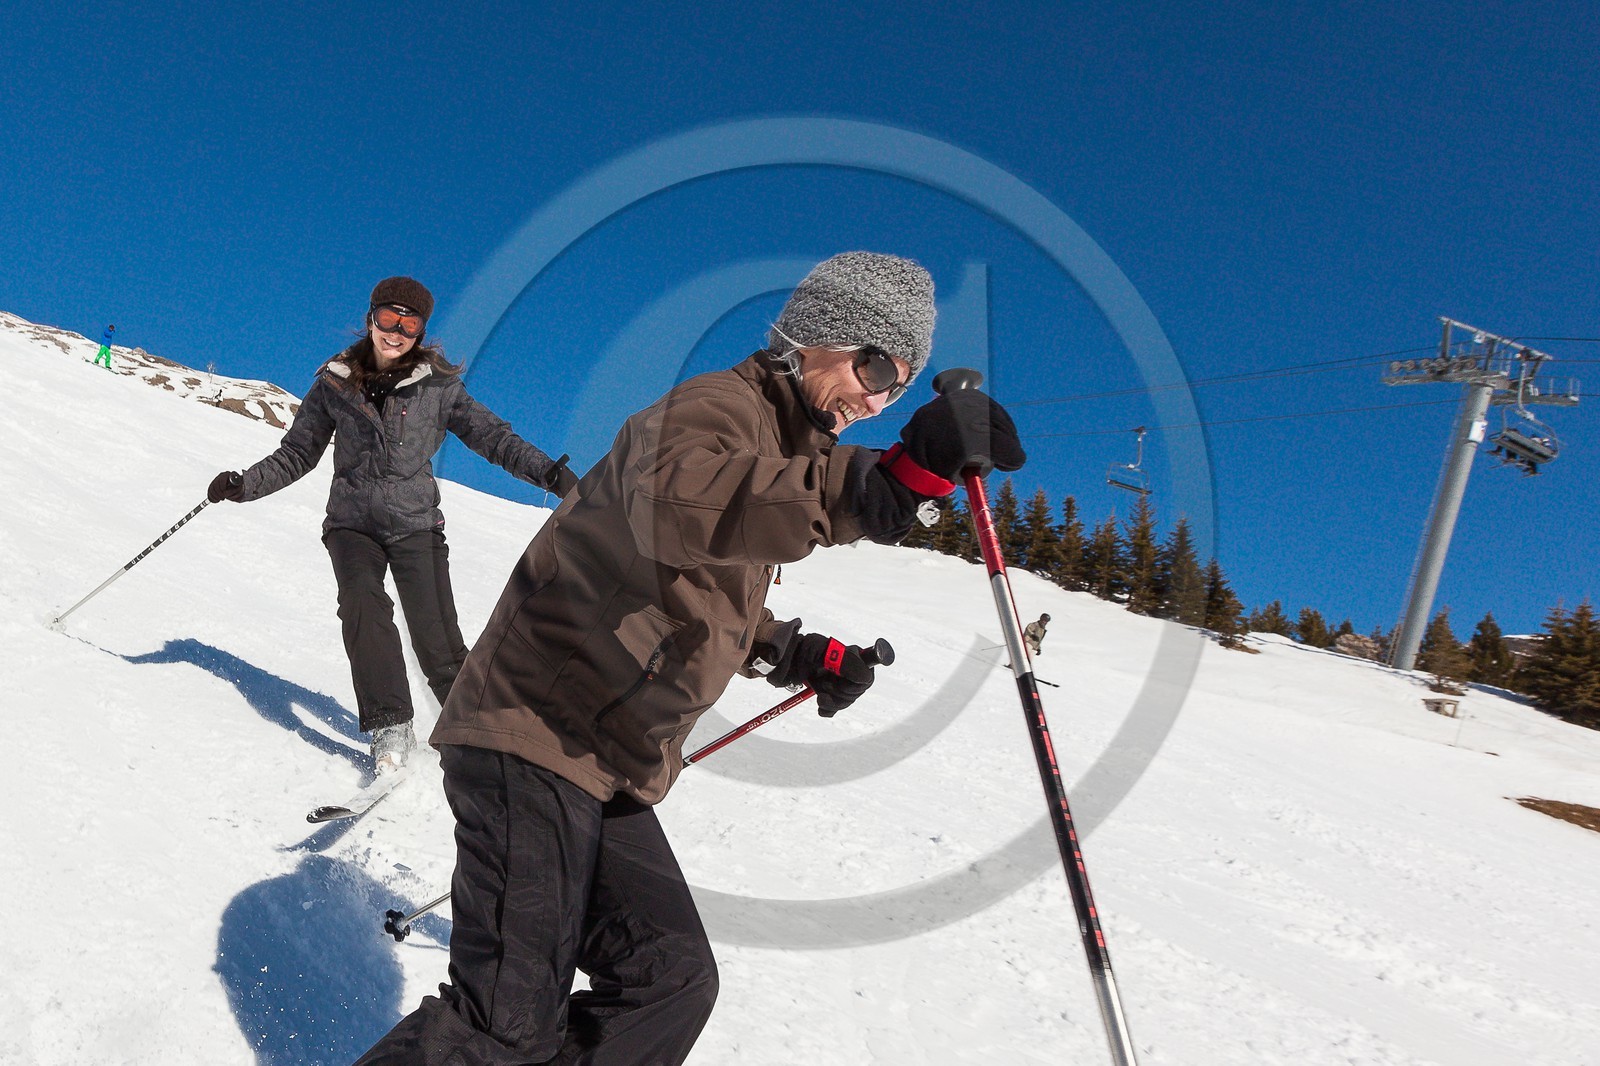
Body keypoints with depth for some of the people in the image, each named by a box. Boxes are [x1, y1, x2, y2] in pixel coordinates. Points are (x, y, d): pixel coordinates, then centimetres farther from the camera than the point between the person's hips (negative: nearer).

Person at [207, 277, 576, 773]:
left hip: (415, 523, -1)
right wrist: (245, 484, -1)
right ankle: (390, 728, -23)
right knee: (362, 602, -26)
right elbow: (298, 453, 12)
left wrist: (548, 472, -18)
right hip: (353, 522, 1)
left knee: (436, 636, -10)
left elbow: (492, 436, -4)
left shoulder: (438, 387, 0)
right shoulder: (335, 383, 4)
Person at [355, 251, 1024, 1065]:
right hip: (535, 735, -10)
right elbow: (679, 503, -40)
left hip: (612, 772, 10)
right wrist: (883, 482, -46)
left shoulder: (778, 442, 18)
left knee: (669, 980, 8)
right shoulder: (714, 405, -13)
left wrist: (795, 654, 15)